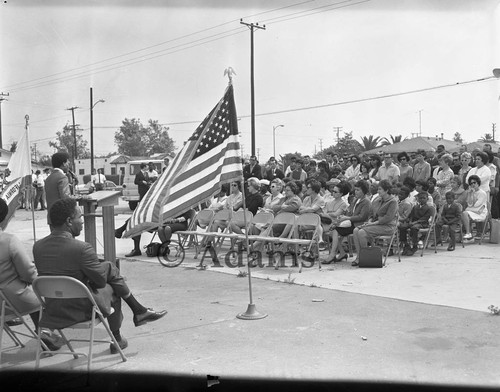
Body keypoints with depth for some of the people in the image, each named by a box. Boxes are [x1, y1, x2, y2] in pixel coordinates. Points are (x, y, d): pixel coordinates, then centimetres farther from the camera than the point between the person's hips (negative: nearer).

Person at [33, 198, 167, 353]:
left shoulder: (37, 246, -3)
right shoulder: (81, 248, -24)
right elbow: (101, 280, -12)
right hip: (80, 310, -7)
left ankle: (139, 311, 29)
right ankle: (116, 340, 36)